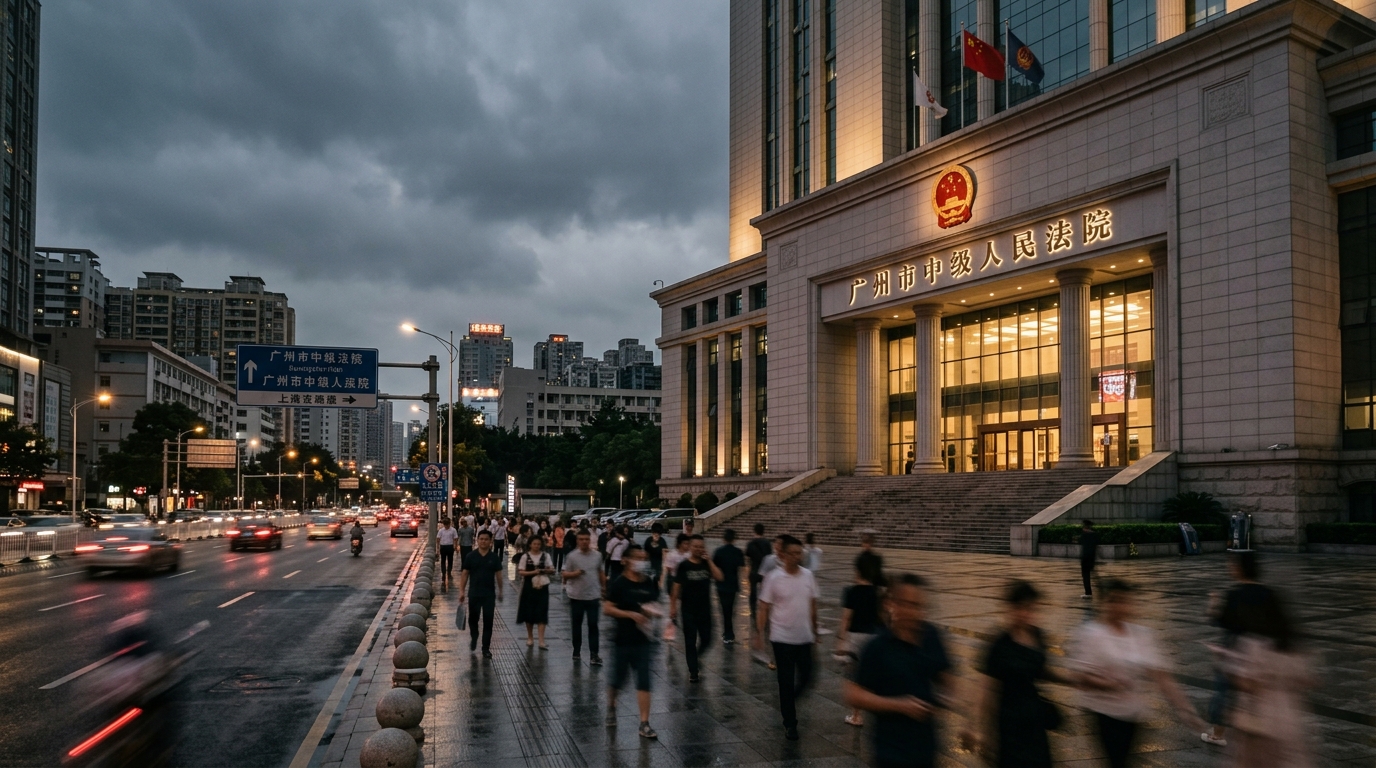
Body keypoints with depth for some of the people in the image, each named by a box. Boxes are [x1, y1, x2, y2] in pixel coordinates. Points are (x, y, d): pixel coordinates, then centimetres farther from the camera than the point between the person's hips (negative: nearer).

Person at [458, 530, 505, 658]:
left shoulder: (494, 557, 0)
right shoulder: (471, 556, -2)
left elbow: (498, 574, 6)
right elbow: (464, 574, 1)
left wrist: (500, 591, 7)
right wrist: (461, 591, -4)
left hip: (489, 594, 0)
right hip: (474, 594, 0)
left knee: (488, 621, 2)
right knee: (473, 619, 12)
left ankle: (486, 648, 10)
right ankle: (474, 638, 41)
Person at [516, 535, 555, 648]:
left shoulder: (546, 556, 3)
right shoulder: (525, 557, -1)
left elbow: (552, 571, 3)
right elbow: (520, 572, -5)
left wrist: (543, 570, -16)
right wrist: (533, 572, -18)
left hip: (542, 587, 0)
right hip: (529, 587, 0)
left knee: (541, 614, -5)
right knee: (528, 613, 7)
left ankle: (541, 641, -7)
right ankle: (530, 638, 24)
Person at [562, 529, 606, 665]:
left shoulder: (597, 555, 1)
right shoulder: (572, 556, -6)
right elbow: (565, 574, -4)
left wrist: (603, 587, 15)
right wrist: (575, 573, -23)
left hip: (593, 596, 1)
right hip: (576, 596, -1)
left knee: (593, 625, -1)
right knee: (576, 624, 11)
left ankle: (594, 655, -1)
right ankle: (576, 652, 26)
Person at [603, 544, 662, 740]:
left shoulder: (650, 584, 3)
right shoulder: (619, 584, -11)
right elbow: (607, 609, -13)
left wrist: (652, 611, -6)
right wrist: (630, 614, -22)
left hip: (644, 639, 3)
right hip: (623, 640, -3)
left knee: (644, 681, 0)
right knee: (618, 678, 13)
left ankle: (644, 724, 4)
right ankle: (611, 706, 43)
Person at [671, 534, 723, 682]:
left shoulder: (707, 564, 1)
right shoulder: (684, 565, -7)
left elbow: (719, 577, -14)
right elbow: (677, 587, -4)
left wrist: (708, 560, -16)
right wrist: (673, 606, -6)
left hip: (705, 608, 3)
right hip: (688, 609, -3)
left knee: (706, 639, 8)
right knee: (690, 641, 2)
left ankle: (694, 657, 35)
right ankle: (693, 672, 12)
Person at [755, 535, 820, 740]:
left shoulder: (808, 575, 0)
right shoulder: (773, 578, -11)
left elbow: (812, 605, 10)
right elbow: (764, 608, -7)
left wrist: (815, 630, 14)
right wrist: (759, 633, -11)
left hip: (804, 637, 4)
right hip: (782, 638, -4)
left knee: (805, 677, 8)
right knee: (786, 681, 2)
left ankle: (788, 701, 37)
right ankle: (790, 724, 15)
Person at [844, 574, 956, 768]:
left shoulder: (931, 636, -1)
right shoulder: (878, 648, -16)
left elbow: (945, 676, 15)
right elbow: (854, 696, -15)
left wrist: (943, 694, -7)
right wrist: (899, 705, -22)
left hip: (925, 743, 6)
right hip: (893, 750, -5)